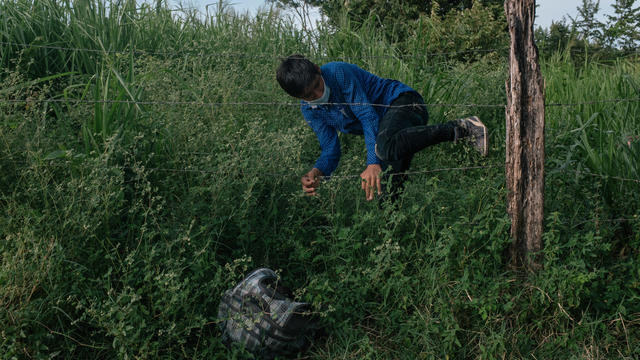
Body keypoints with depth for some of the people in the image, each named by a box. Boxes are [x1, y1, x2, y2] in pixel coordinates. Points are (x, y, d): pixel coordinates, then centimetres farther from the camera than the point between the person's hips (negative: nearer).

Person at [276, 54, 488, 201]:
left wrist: (373, 163, -33)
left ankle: (461, 128, -30)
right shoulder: (309, 111, 1)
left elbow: (369, 116, -23)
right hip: (385, 125, 7)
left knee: (386, 146, -41)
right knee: (387, 195, -8)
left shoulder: (338, 73, -19)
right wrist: (316, 173, -24)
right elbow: (331, 151, -1)